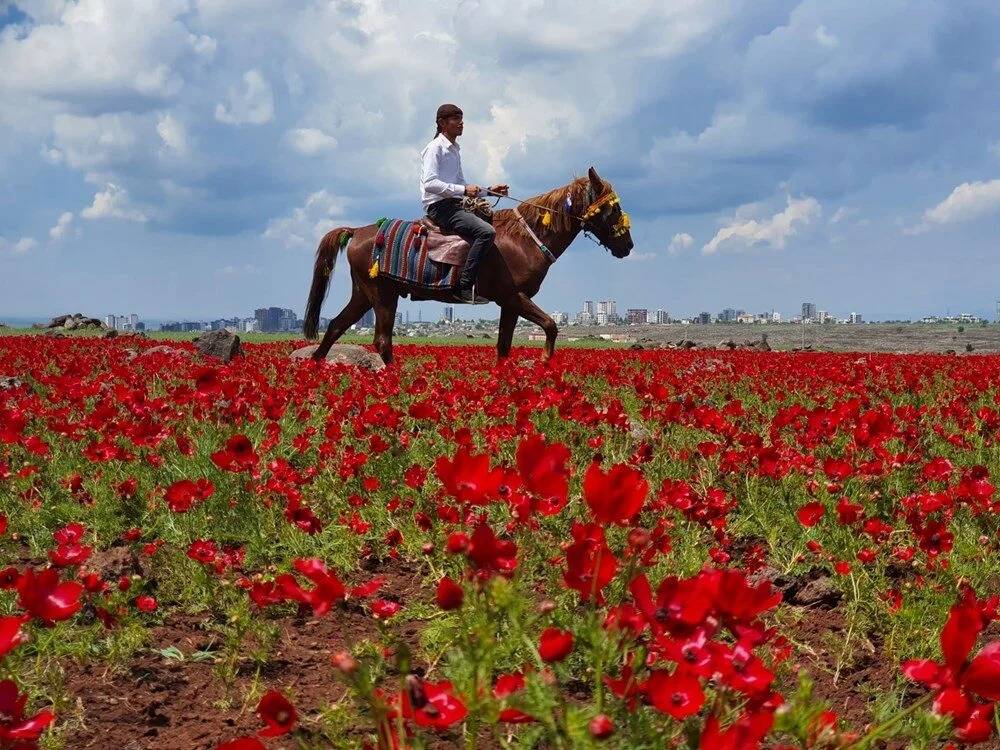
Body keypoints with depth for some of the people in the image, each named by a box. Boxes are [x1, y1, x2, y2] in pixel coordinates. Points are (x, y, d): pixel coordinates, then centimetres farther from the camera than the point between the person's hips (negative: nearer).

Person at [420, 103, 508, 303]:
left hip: (454, 206, 10)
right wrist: (463, 190, -22)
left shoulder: (454, 150, 22)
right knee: (486, 231, -27)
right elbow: (430, 183, -18)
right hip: (439, 206, -10)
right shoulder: (435, 148, -6)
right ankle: (465, 287, -29)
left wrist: (489, 190, 14)